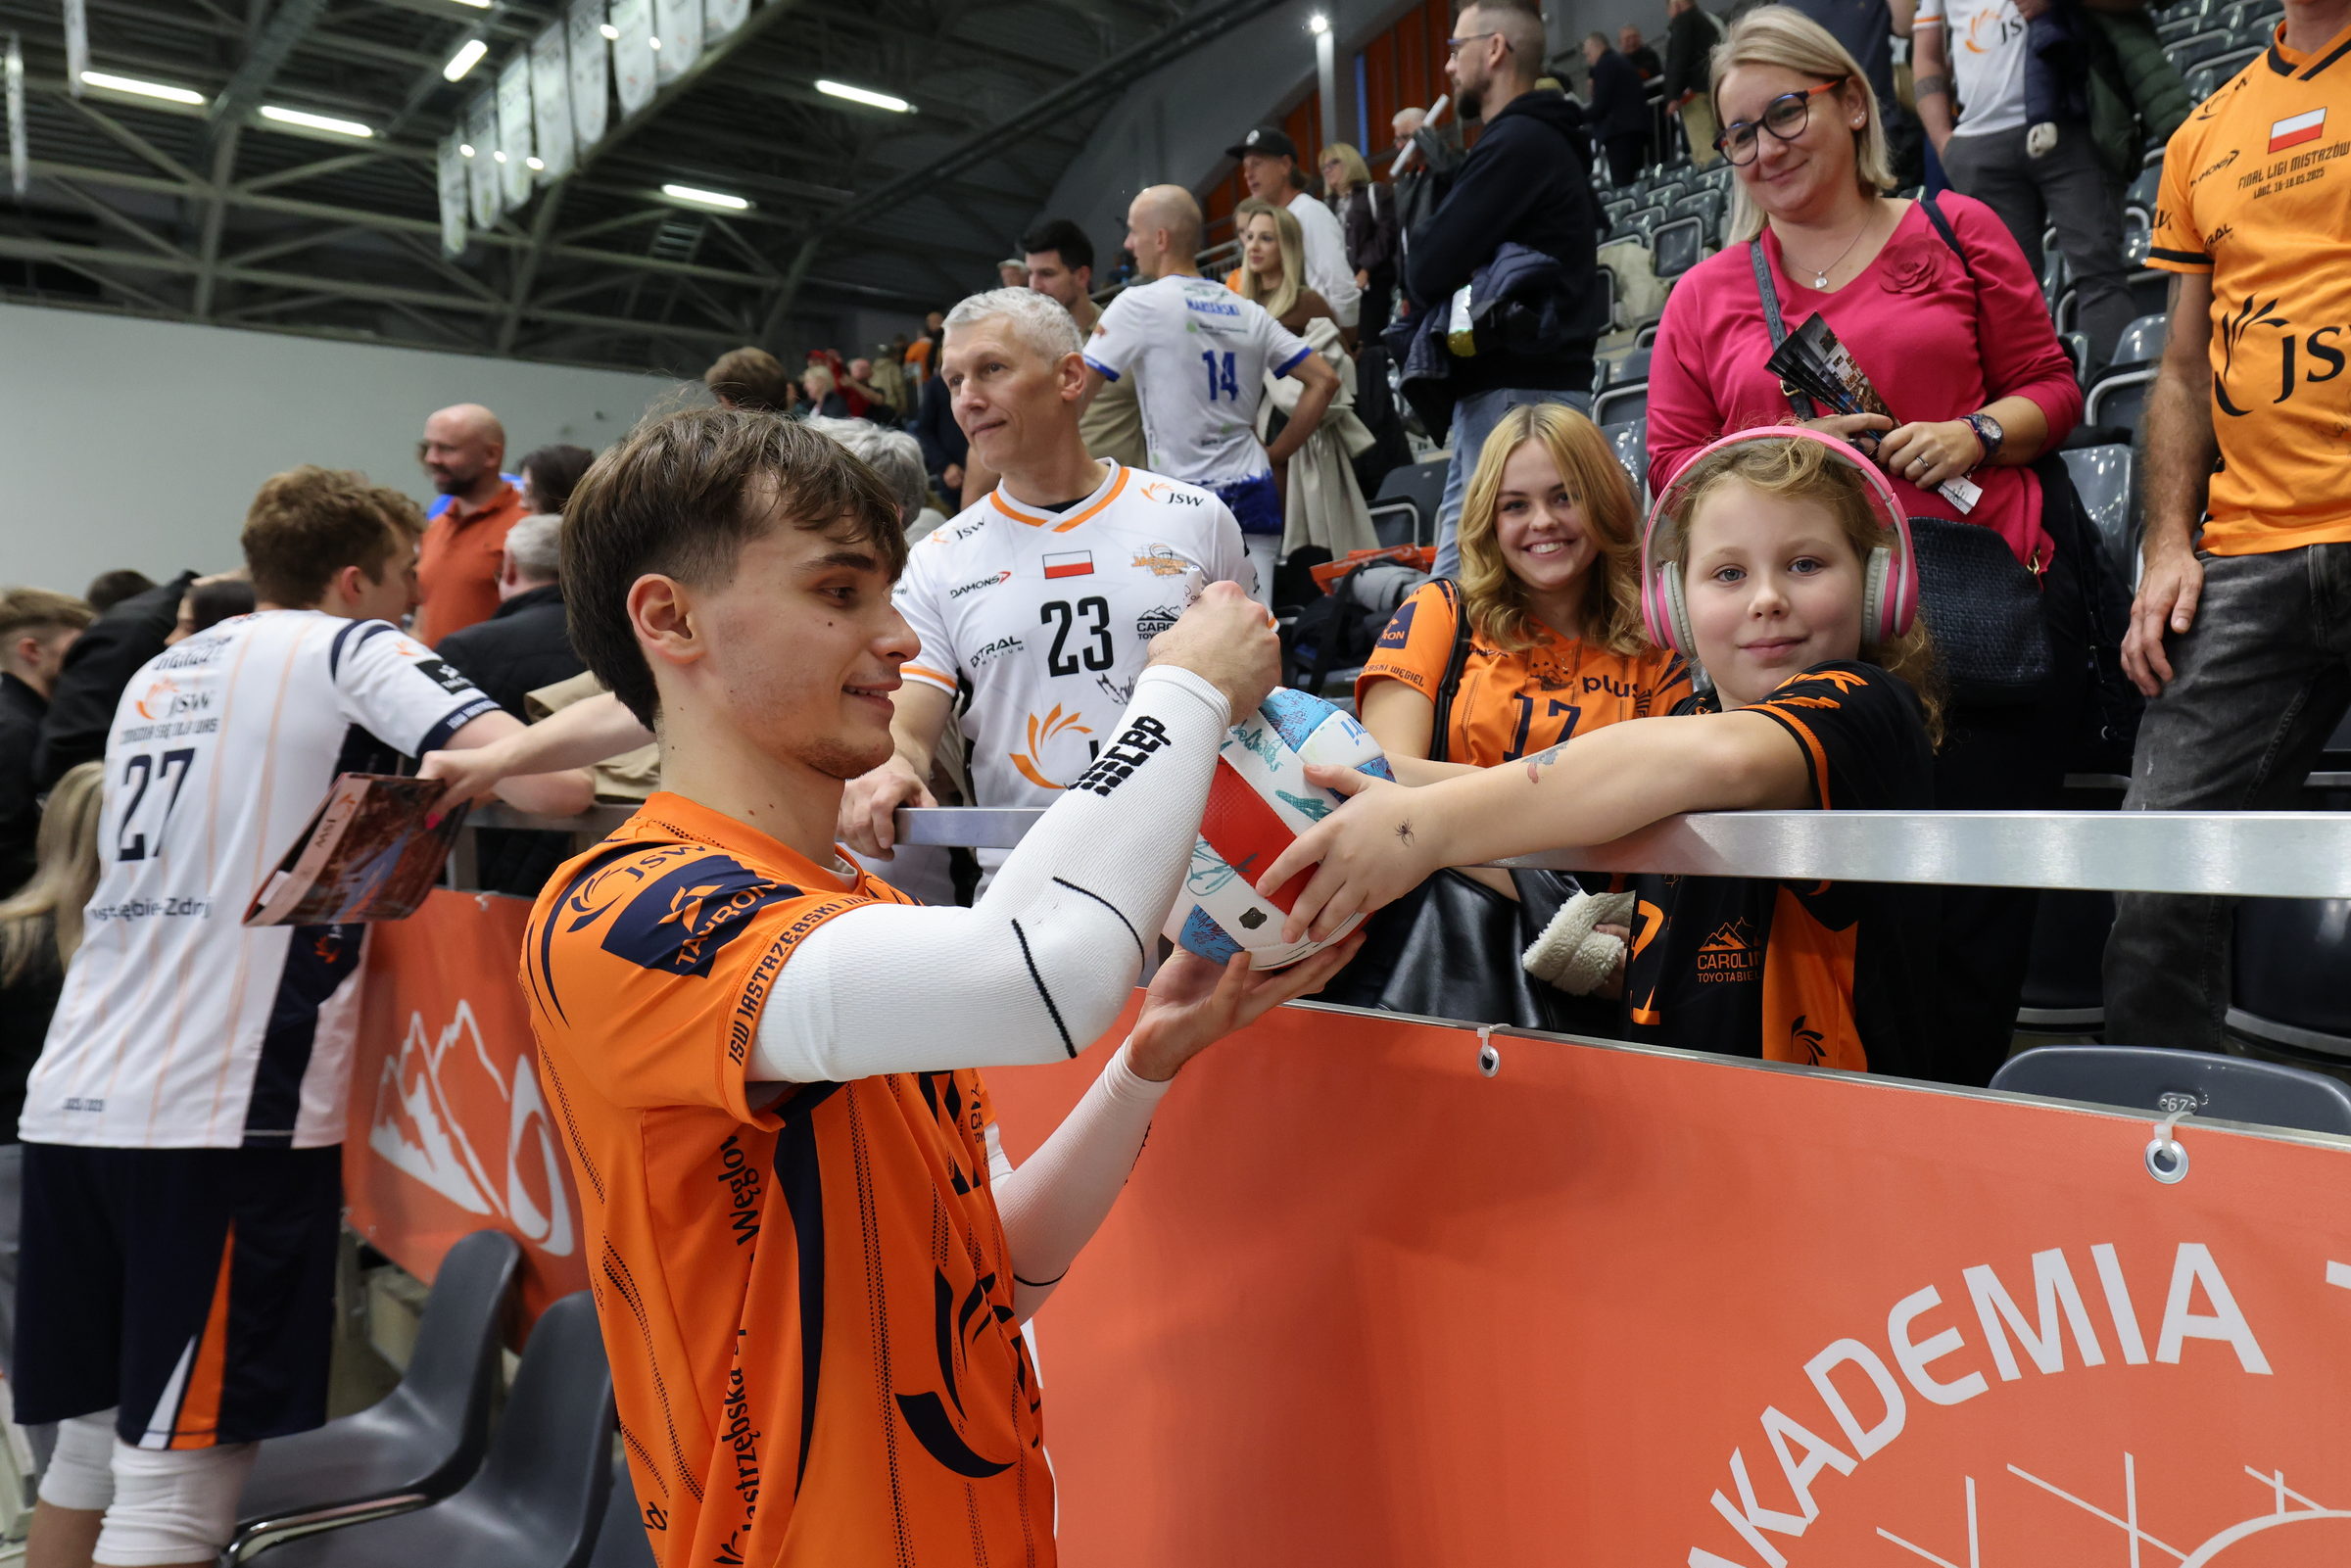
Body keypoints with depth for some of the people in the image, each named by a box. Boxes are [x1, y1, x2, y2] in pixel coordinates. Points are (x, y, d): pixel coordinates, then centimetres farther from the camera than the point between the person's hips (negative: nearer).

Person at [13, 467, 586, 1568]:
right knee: (180, 1473, -2)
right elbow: (518, 772, -18)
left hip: (74, 1097, 8)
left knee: (89, 1440, 18)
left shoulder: (160, 675, 20)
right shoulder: (351, 648, -2)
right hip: (222, 1106, -8)